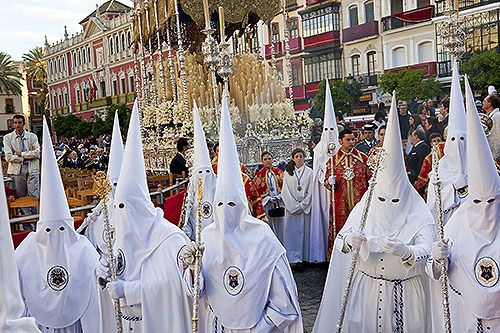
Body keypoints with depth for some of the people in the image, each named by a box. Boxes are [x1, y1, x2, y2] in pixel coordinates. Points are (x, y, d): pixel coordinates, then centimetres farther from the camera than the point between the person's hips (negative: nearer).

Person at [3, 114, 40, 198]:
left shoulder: (32, 136, 10)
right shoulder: (7, 137, 7)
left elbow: (37, 153, -4)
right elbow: (8, 157, -4)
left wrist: (21, 154, -6)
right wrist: (26, 158, -6)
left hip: (32, 170, 0)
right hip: (17, 170, 0)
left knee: (34, 197, -4)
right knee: (20, 197, 3)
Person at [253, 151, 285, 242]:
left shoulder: (278, 172, 8)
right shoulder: (259, 174, 1)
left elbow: (284, 185, 7)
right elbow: (258, 190, -2)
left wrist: (279, 196, -7)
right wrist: (270, 198, -10)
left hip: (280, 202, 2)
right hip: (267, 203, -2)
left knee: (280, 225, 5)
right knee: (270, 227, -1)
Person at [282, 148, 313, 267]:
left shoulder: (309, 172, 3)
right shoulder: (287, 172, 5)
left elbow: (311, 190, 0)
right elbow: (286, 191, 1)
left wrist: (303, 205, -7)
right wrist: (295, 206, -7)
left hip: (306, 207, 0)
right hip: (291, 207, 1)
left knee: (305, 231, 1)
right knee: (292, 233, -2)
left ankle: (304, 257, 6)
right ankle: (295, 258, 0)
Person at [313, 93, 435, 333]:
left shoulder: (419, 217, -10)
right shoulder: (364, 210, -1)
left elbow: (427, 250, -24)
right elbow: (340, 241, -10)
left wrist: (405, 251, -46)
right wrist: (349, 241, -34)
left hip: (406, 293, -2)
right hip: (366, 288, 2)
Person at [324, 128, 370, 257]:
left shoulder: (363, 158, 7)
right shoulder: (333, 160, 7)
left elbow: (371, 178, 9)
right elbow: (326, 181, 9)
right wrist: (330, 182, -13)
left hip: (360, 201, 0)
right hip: (340, 204, 0)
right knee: (341, 230, 1)